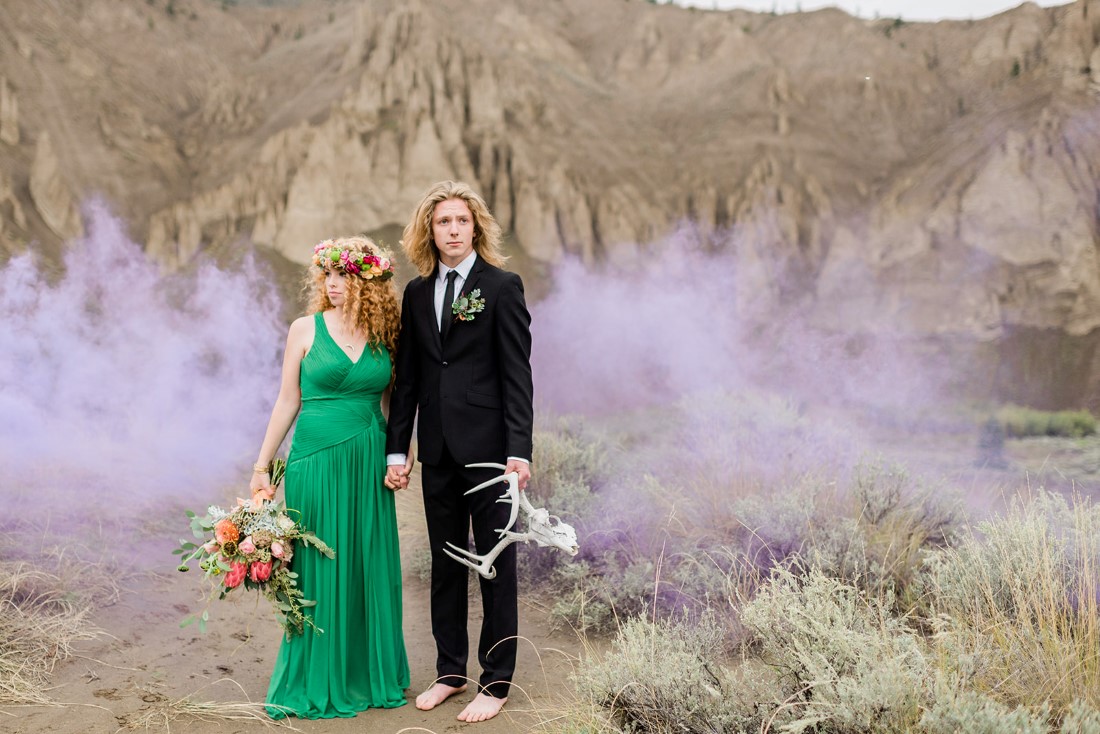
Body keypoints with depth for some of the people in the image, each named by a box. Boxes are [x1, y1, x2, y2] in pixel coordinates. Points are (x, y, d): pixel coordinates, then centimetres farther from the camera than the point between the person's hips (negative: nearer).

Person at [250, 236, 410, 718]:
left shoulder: (383, 336, 6)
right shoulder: (306, 330, 0)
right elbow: (288, 401, 3)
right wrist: (262, 466, 2)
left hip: (369, 460, 3)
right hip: (317, 457, -3)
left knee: (372, 566, 8)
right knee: (320, 568, 1)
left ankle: (372, 675, 22)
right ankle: (319, 683, 15)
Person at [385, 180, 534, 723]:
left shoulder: (502, 286, -4)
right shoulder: (417, 293, 11)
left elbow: (517, 373, -8)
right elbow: (407, 377, 11)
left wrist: (519, 450, -15)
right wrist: (397, 449, 6)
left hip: (488, 444, -5)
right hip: (438, 449, 5)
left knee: (497, 564, 3)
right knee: (445, 563, 13)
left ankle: (496, 681, 13)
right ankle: (450, 671, 25)